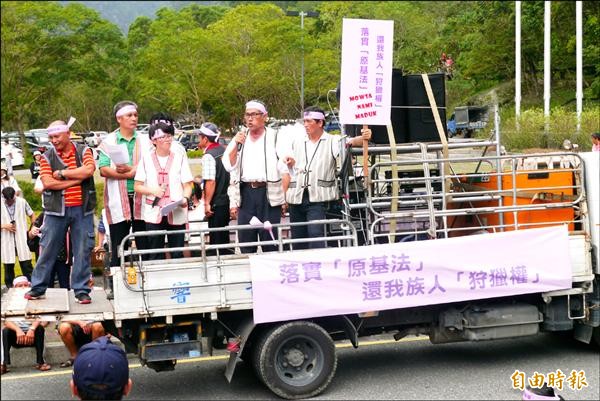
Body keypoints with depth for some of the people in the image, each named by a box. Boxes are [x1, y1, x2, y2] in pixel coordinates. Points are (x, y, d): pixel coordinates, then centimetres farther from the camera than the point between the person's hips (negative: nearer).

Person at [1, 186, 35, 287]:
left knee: (26, 264, 1)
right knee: (8, 266, 7)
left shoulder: (22, 202, -1)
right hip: (7, 240, 0)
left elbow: (32, 215, 11)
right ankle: (10, 288, 16)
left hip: (22, 239, 0)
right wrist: (4, 226, -14)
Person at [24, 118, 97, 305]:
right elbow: (47, 183, -9)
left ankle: (81, 291, 10)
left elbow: (88, 170, -14)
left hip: (82, 209, 0)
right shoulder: (47, 157, 4)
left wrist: (62, 173, -10)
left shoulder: (83, 151, 4)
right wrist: (76, 179, -11)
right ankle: (37, 288, 16)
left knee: (83, 251, 2)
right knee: (48, 250, 5)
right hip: (56, 210, 0)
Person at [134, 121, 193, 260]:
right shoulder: (146, 159, 6)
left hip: (177, 213, 0)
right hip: (154, 213, 0)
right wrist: (153, 191, -10)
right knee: (155, 256, 4)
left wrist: (185, 198, -16)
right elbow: (137, 186, 8)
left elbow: (187, 186, 4)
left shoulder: (179, 157, 6)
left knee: (177, 255, 3)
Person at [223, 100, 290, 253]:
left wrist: (284, 198, -9)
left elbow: (285, 171, -2)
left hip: (268, 193, -3)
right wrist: (236, 145, -6)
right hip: (245, 193, 4)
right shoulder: (239, 138, 14)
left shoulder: (275, 138, 2)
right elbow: (229, 166, 8)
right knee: (245, 240, 5)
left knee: (270, 240, -2)